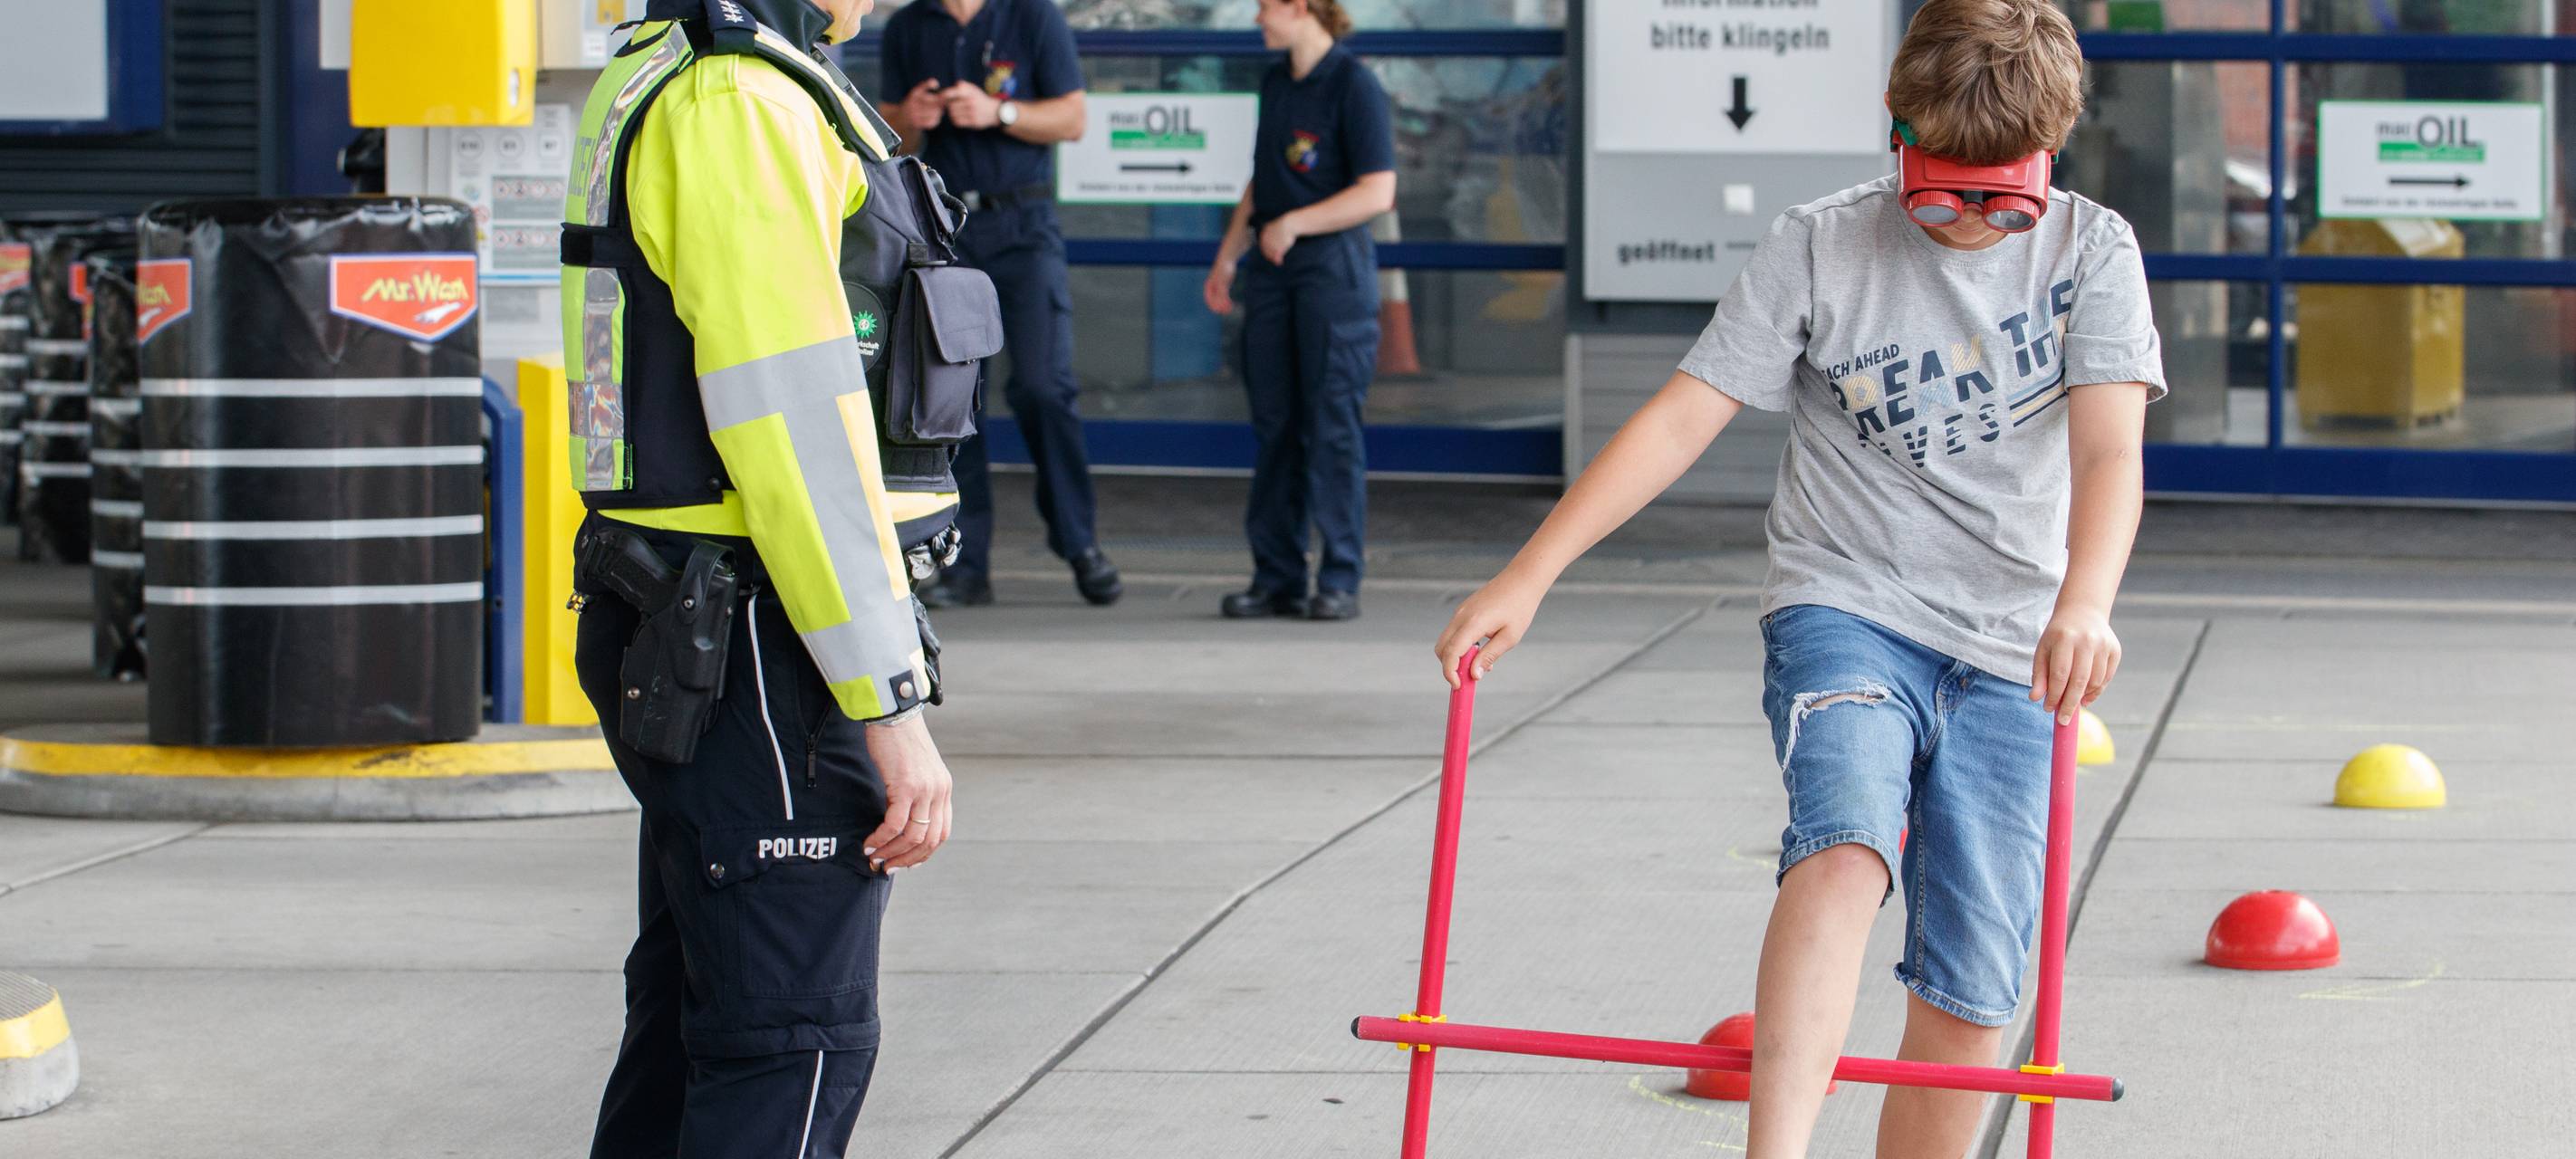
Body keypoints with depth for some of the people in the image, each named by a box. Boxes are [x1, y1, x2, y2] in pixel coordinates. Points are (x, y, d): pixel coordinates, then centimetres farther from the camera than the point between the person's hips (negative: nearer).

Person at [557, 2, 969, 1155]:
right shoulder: (738, 101, -16)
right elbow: (792, 426, -21)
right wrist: (891, 705, -20)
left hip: (678, 649, 10)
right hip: (759, 655, -10)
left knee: (687, 1036, 17)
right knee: (793, 1053, -8)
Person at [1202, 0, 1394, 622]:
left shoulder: (1353, 86, -9)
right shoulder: (1275, 83, 14)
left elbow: (1377, 192, -14)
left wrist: (1295, 222, -19)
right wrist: (1228, 255, 19)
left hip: (1334, 266, -7)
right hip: (1271, 268, 7)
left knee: (1331, 424, -5)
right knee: (1273, 424, 7)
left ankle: (1340, 581, 0)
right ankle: (1277, 577, 11)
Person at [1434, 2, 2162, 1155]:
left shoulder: (2092, 252, -1)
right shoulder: (1818, 250, -3)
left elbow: (2108, 448, -14)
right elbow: (1683, 416, -5)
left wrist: (2083, 603, -34)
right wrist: (1526, 576, -14)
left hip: (2008, 658, 3)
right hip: (1845, 613, -2)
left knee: (1969, 1000, 0)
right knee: (1845, 847, -31)